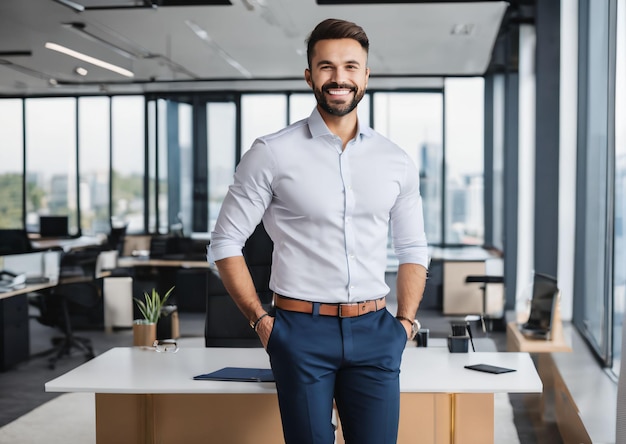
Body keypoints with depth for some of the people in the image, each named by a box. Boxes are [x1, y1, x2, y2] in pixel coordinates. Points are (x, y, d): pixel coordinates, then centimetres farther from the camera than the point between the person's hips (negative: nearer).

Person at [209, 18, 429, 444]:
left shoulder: (397, 163, 7)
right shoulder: (272, 154, -3)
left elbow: (413, 249, 16)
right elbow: (226, 242, 0)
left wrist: (405, 322, 6)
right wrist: (261, 321, -4)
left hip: (374, 332, 3)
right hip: (302, 331, -2)